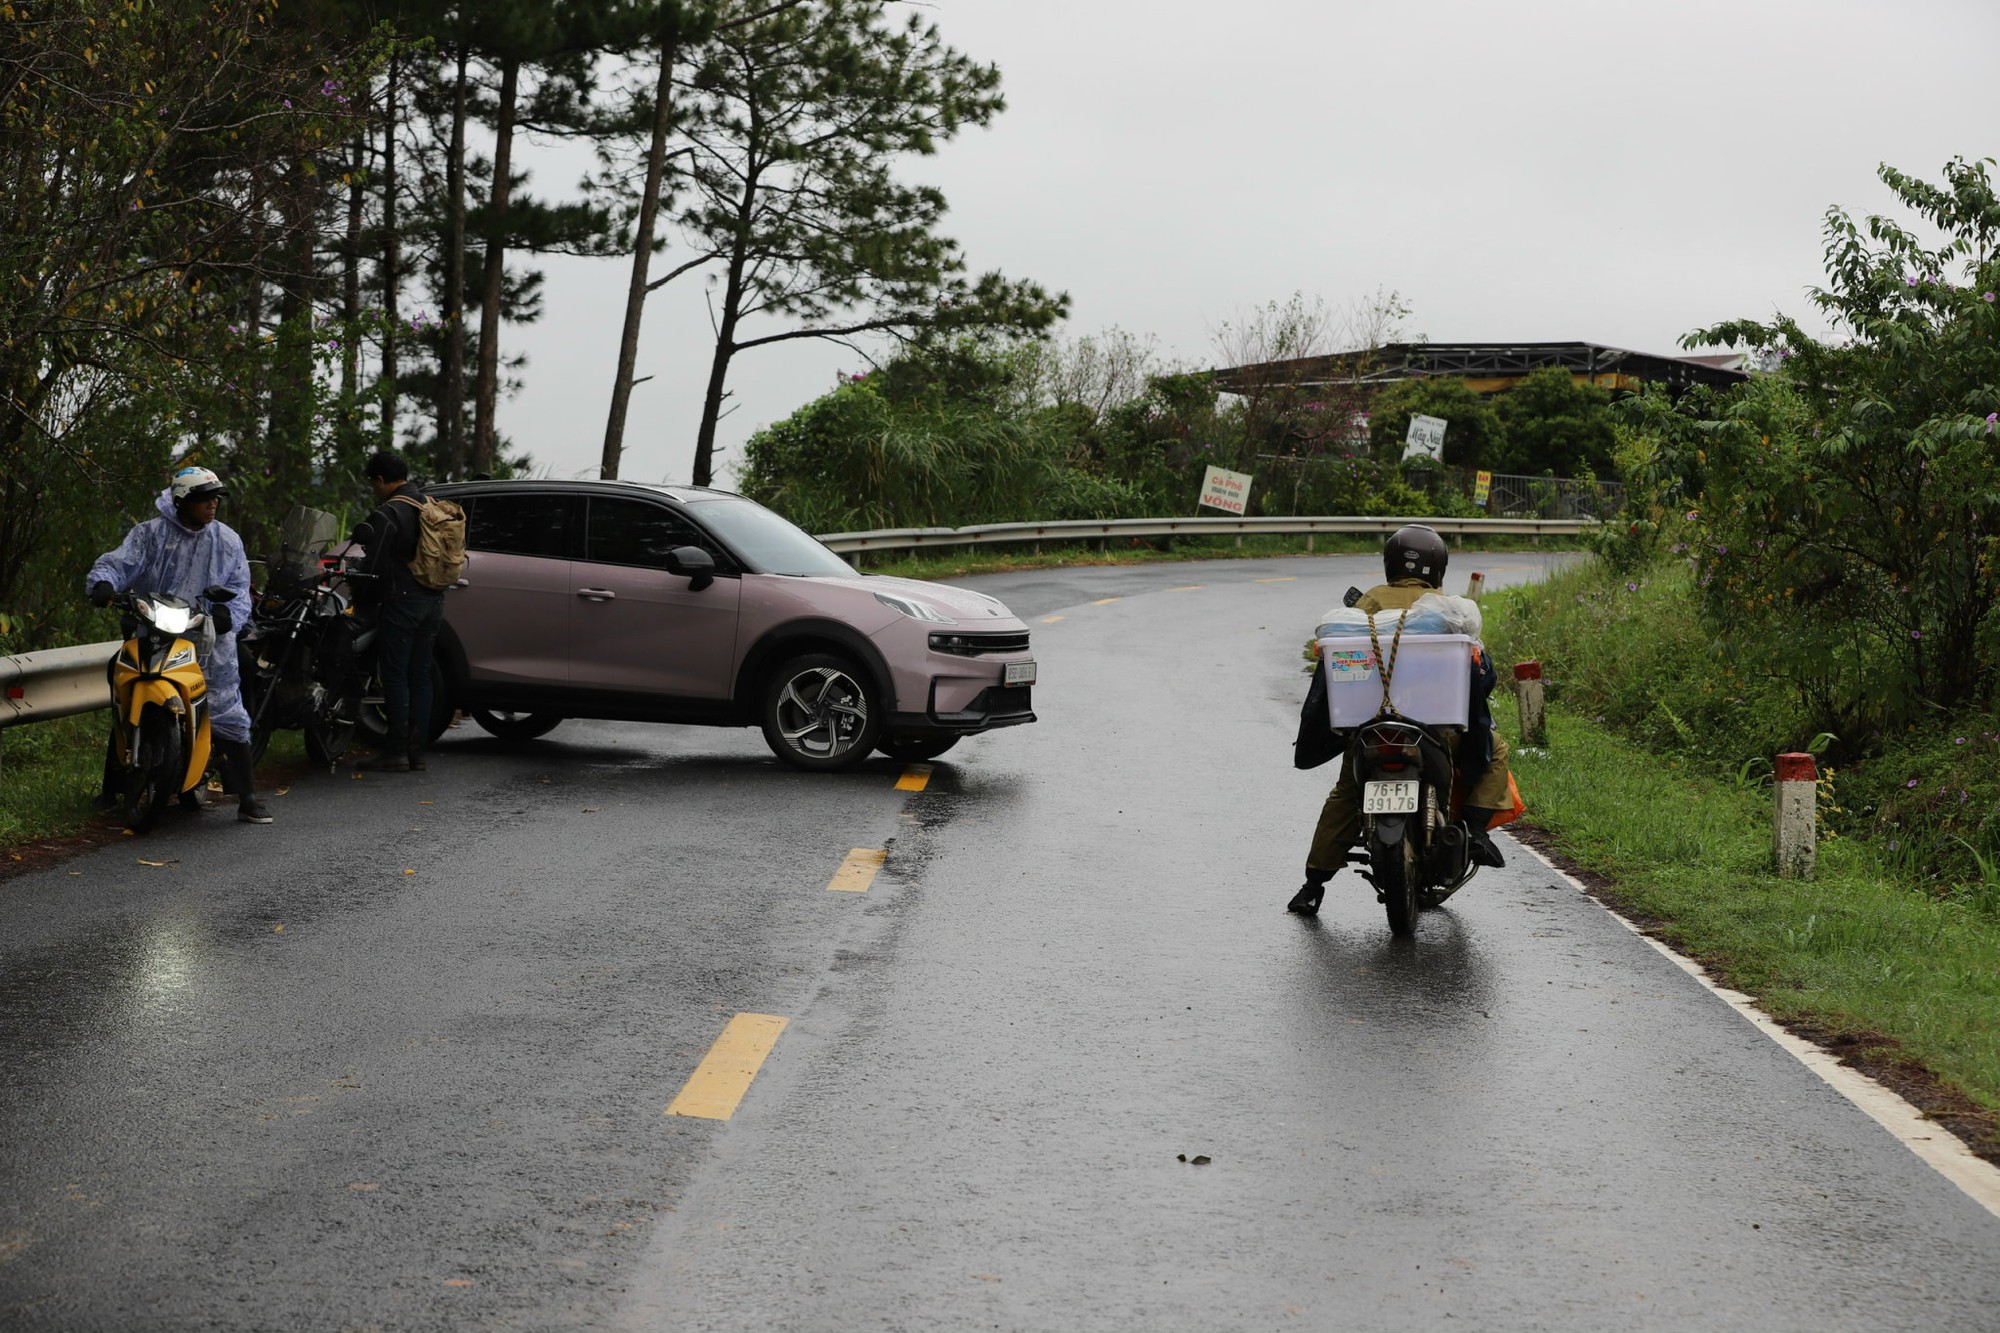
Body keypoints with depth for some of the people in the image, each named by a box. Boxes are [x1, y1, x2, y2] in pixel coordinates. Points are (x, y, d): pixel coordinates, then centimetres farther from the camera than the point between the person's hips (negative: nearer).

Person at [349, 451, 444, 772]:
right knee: (420, 676, 10)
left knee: (396, 676, -4)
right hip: (434, 601, 8)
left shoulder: (389, 513, -12)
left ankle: (396, 751, -5)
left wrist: (364, 598, 3)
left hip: (402, 601, -8)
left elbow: (375, 564, -12)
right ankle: (417, 749, 11)